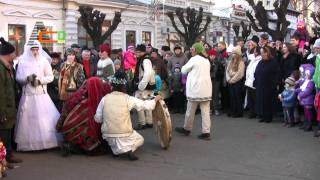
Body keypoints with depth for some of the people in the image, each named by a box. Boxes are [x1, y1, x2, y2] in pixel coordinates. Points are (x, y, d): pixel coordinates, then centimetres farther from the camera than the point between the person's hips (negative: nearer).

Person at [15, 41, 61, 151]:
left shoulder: (44, 61, 1)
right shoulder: (22, 62, 3)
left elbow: (50, 77, 2)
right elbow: (18, 78, 2)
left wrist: (39, 80, -12)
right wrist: (28, 78, -15)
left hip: (42, 95, 0)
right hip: (28, 96, 1)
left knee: (45, 119, -2)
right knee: (28, 119, 2)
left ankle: (47, 141, 7)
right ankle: (28, 143, 9)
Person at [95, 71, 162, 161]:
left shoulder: (105, 98, -4)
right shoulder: (128, 99, -9)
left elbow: (97, 119, -2)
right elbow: (145, 105, -4)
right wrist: (155, 100, 15)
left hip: (107, 135, 3)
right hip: (123, 135, -2)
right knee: (139, 139, 27)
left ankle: (116, 149, 7)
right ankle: (127, 149, -3)